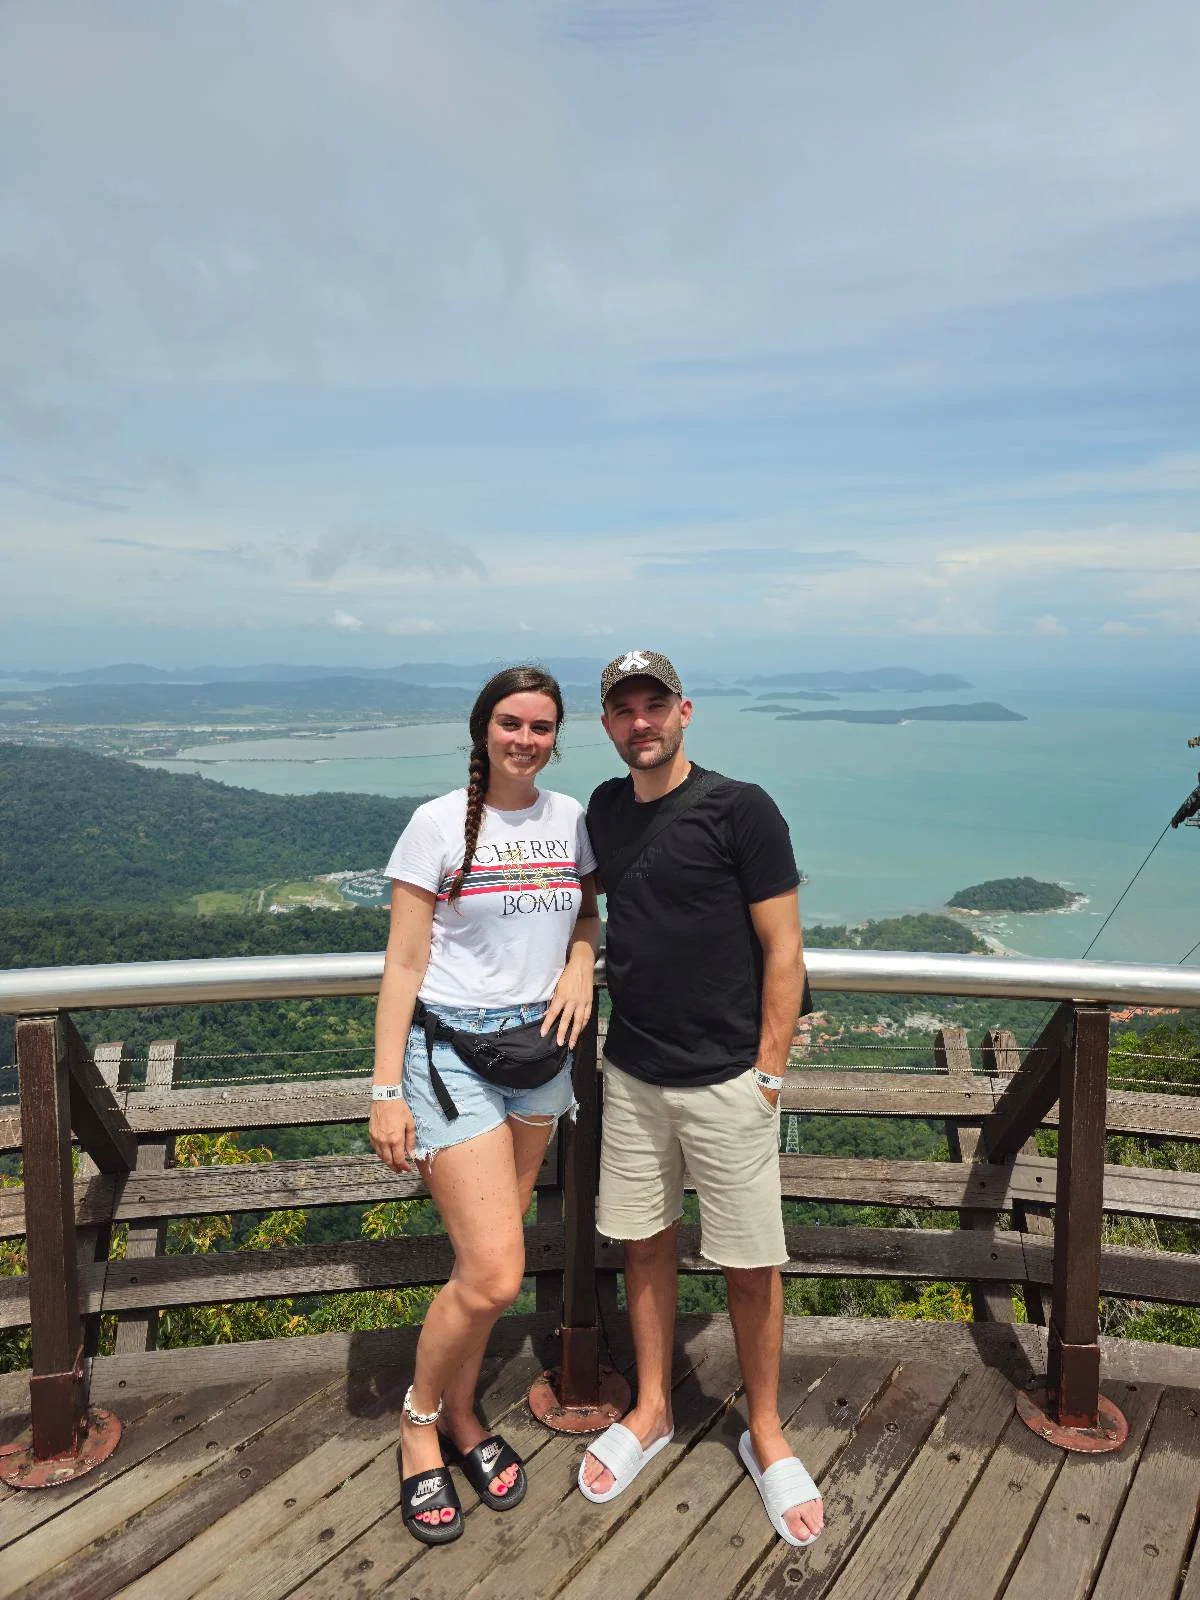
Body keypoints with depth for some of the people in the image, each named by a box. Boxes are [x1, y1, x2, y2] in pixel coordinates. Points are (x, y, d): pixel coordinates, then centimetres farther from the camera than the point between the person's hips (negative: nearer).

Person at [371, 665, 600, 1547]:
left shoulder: (570, 816, 4)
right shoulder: (439, 824, -9)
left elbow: (587, 913, 19)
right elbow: (403, 964, -9)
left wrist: (581, 963, -3)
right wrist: (387, 1090, -10)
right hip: (451, 1051, -5)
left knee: (492, 1259, 15)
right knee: (494, 1276, -7)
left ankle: (460, 1414, 38)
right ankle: (419, 1420, 22)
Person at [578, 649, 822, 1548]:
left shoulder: (740, 809, -12)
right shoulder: (606, 809, 5)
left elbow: (783, 950, -11)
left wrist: (768, 1072, -12)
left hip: (727, 1081, -5)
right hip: (632, 1074, 5)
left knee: (751, 1265, 8)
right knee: (646, 1243, 16)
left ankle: (766, 1436, 30)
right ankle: (652, 1413, 37)